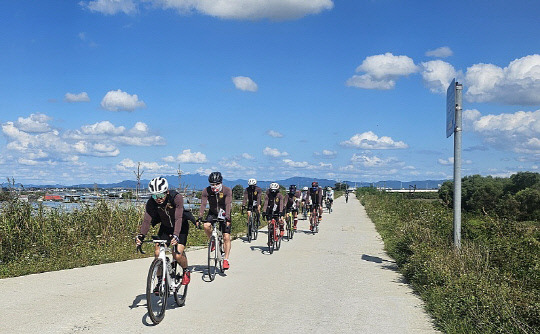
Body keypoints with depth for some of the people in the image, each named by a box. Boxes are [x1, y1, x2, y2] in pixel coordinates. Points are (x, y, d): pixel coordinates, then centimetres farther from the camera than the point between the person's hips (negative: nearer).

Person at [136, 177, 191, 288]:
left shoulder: (177, 198, -33)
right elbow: (147, 220, -31)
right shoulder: (151, 202, -22)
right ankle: (160, 280, 8)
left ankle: (186, 271, 13)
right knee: (158, 253, -11)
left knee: (177, 255, -18)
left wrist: (175, 235, -57)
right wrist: (141, 235, -48)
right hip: (165, 227, 4)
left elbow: (178, 218, -42)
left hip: (180, 228, -4)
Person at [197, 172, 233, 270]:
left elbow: (228, 205, -30)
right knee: (206, 225, -28)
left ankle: (226, 260, -4)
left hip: (224, 214, -2)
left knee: (226, 237, -11)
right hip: (213, 213, 2)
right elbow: (203, 205, -22)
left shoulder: (227, 191, -22)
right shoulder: (206, 191, -17)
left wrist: (227, 218, -43)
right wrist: (199, 218, -35)